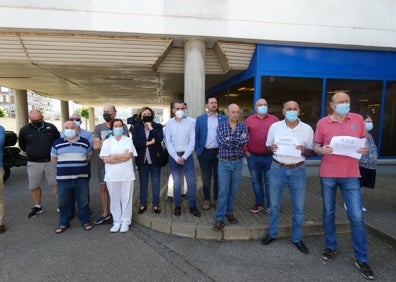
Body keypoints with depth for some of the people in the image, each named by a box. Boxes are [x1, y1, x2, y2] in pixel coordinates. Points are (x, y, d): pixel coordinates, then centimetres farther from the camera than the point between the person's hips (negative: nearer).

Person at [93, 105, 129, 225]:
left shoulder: (122, 126, -1)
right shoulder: (98, 127, 5)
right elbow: (96, 146, -5)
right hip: (103, 162, 3)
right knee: (103, 187, 9)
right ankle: (105, 214, 23)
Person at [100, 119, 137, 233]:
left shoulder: (128, 140, 4)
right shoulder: (107, 142, 5)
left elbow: (129, 155, -10)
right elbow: (105, 159, -5)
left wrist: (113, 156, -8)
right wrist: (122, 157, -11)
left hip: (127, 175, -1)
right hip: (112, 175, 1)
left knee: (126, 198, 5)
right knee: (114, 199, 8)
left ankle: (125, 221, 18)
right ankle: (117, 221, 22)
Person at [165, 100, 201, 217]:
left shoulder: (191, 121, -3)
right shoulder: (169, 123, 1)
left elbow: (192, 141, -5)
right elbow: (168, 142, -3)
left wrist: (184, 157, -11)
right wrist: (176, 157, -10)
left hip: (187, 155, -1)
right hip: (174, 156, 1)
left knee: (191, 182, 3)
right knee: (176, 183, 9)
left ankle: (193, 206, 18)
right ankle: (177, 206, 23)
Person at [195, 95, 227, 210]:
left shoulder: (224, 119, 3)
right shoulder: (200, 119, 3)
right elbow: (196, 135, 3)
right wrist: (197, 150, -2)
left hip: (219, 152, 0)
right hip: (205, 152, 0)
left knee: (218, 177, 11)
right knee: (206, 178, 10)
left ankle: (217, 198, 28)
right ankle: (206, 199, 25)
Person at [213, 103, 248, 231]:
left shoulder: (243, 126, 2)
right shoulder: (221, 126, -2)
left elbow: (245, 140, -16)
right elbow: (221, 142, -18)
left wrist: (230, 139, -16)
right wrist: (238, 139, -16)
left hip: (238, 162, 2)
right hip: (224, 162, -2)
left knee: (233, 190, 13)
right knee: (223, 190, -2)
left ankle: (229, 212, 30)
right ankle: (220, 218, 6)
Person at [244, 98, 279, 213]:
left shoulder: (274, 119, 5)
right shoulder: (248, 120, 4)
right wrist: (246, 151, -2)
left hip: (270, 156, -1)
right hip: (253, 156, 1)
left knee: (270, 181, 6)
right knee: (256, 181, 12)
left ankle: (271, 205, 20)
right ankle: (259, 203, 27)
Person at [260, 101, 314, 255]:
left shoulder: (307, 129, -1)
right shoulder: (275, 126, 0)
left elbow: (311, 151, 4)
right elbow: (267, 147, 7)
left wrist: (304, 151, -18)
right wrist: (271, 148, -16)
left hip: (298, 170, 0)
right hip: (277, 169, 0)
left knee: (298, 207, 10)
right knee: (274, 204, 11)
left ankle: (297, 238, 29)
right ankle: (272, 233, 31)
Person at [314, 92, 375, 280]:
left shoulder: (358, 119, 3)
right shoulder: (323, 123, -1)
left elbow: (363, 141, 13)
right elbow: (316, 146, 4)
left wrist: (364, 149, -9)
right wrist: (321, 149, -18)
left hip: (351, 175, 1)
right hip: (328, 174, 0)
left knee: (357, 217, 1)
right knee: (328, 212, 12)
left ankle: (361, 259, 17)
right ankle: (331, 246, 32)